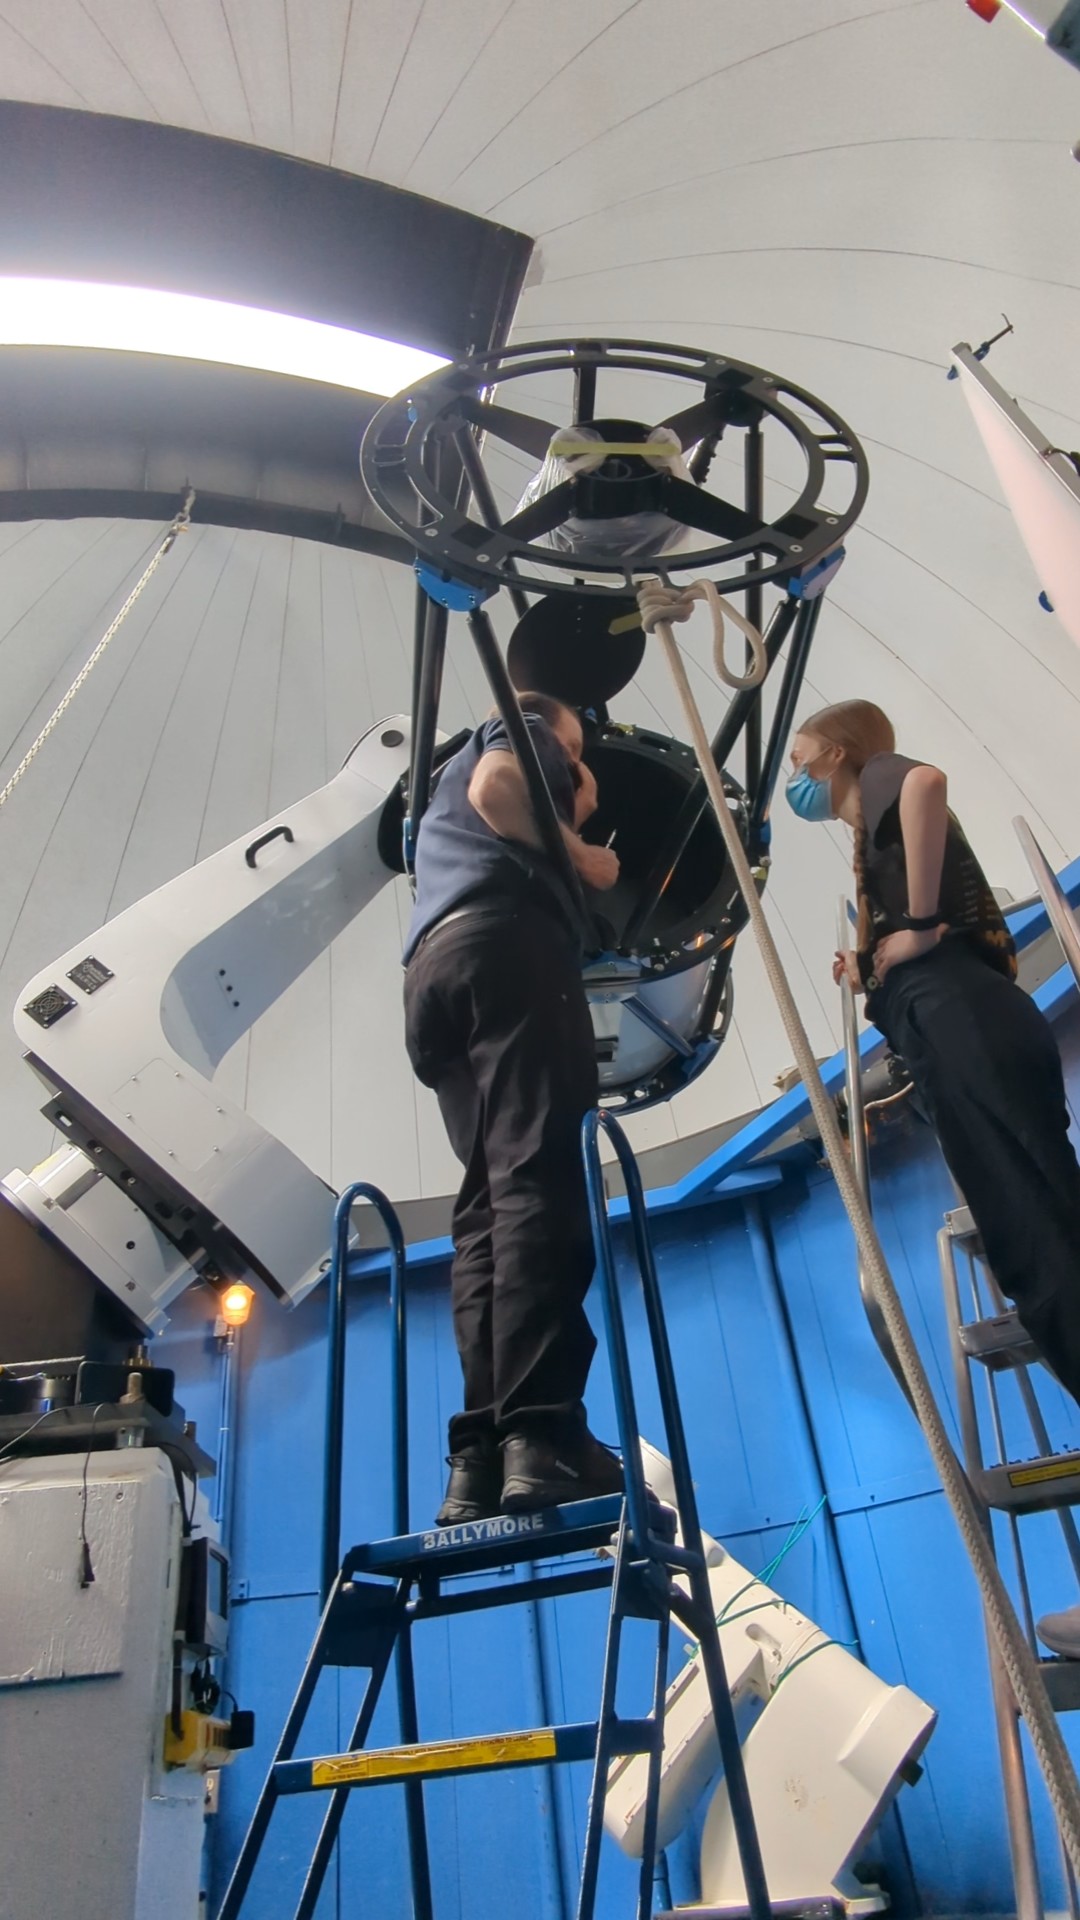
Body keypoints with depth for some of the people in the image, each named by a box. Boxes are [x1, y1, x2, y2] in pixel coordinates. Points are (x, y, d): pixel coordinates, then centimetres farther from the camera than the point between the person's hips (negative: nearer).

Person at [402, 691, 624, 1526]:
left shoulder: (444, 785, 43)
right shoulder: (519, 732, 20)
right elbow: (496, 786, -4)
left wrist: (577, 812, 38)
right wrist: (581, 855, 5)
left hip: (432, 971, 8)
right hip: (506, 940, -7)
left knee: (487, 1206, -3)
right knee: (539, 1184, -20)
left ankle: (481, 1457, -13)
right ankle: (541, 1437, -30)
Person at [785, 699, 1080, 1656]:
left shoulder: (886, 784, 12)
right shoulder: (879, 837, 35)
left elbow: (929, 778, -17)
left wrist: (917, 924, -14)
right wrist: (870, 969, 19)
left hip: (964, 1022, -9)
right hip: (956, 1034, 9)